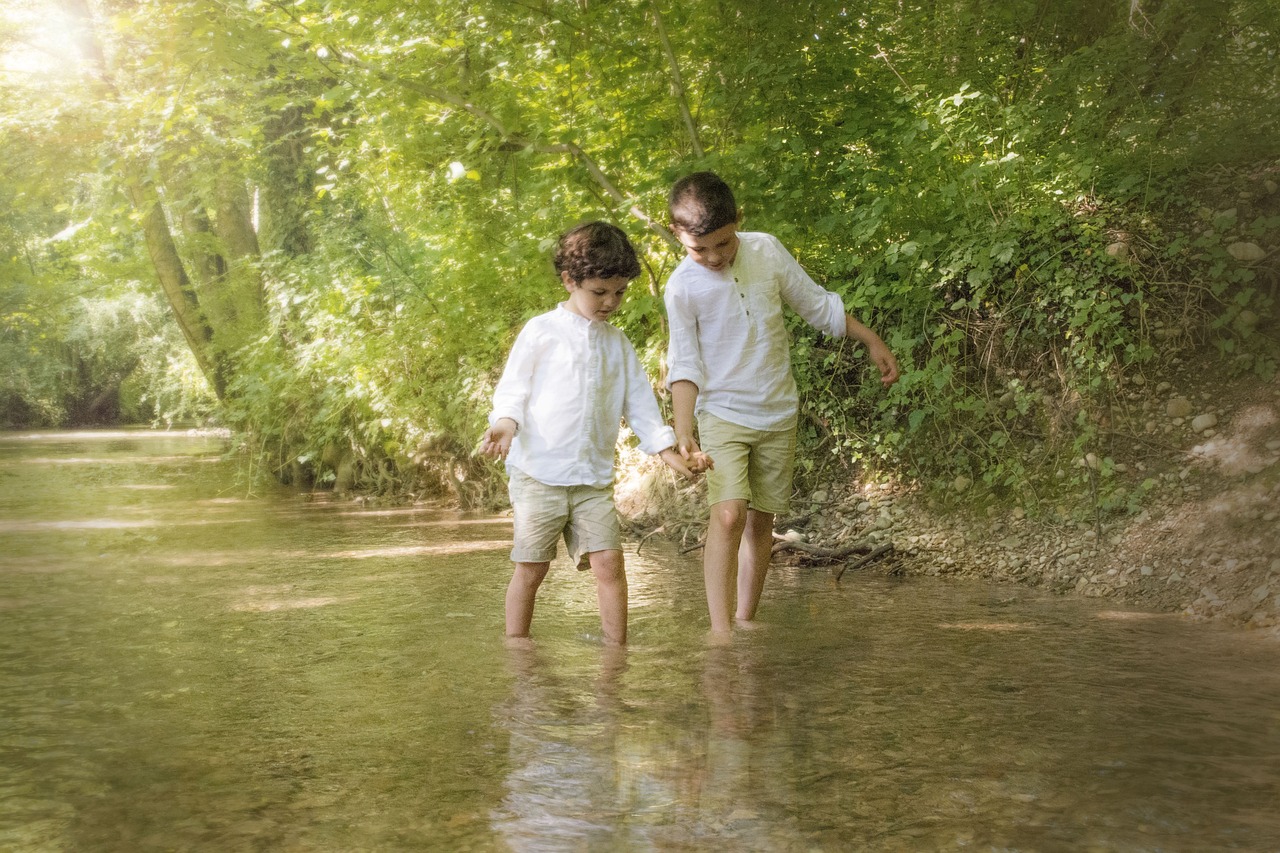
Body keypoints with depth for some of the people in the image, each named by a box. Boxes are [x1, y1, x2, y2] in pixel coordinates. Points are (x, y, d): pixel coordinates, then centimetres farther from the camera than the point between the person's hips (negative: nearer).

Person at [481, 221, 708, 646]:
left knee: (609, 562, -6)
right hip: (538, 471, -3)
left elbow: (639, 402, 17)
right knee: (531, 567, 0)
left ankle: (617, 648, 2)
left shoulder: (617, 343, 15)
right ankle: (516, 647, 13)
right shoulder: (541, 331, 1)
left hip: (594, 478, 4)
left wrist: (669, 451, 9)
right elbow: (512, 387, -1)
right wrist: (505, 423, -21)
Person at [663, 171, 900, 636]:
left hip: (778, 415, 4)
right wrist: (683, 430, -22)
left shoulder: (766, 250, -2)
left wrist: (872, 341, 11)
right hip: (723, 414, -4)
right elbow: (686, 364, -11)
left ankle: (745, 624, 19)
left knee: (761, 522, 7)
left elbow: (817, 304, 10)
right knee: (728, 515, -21)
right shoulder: (682, 287, -11)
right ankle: (720, 633, -22)